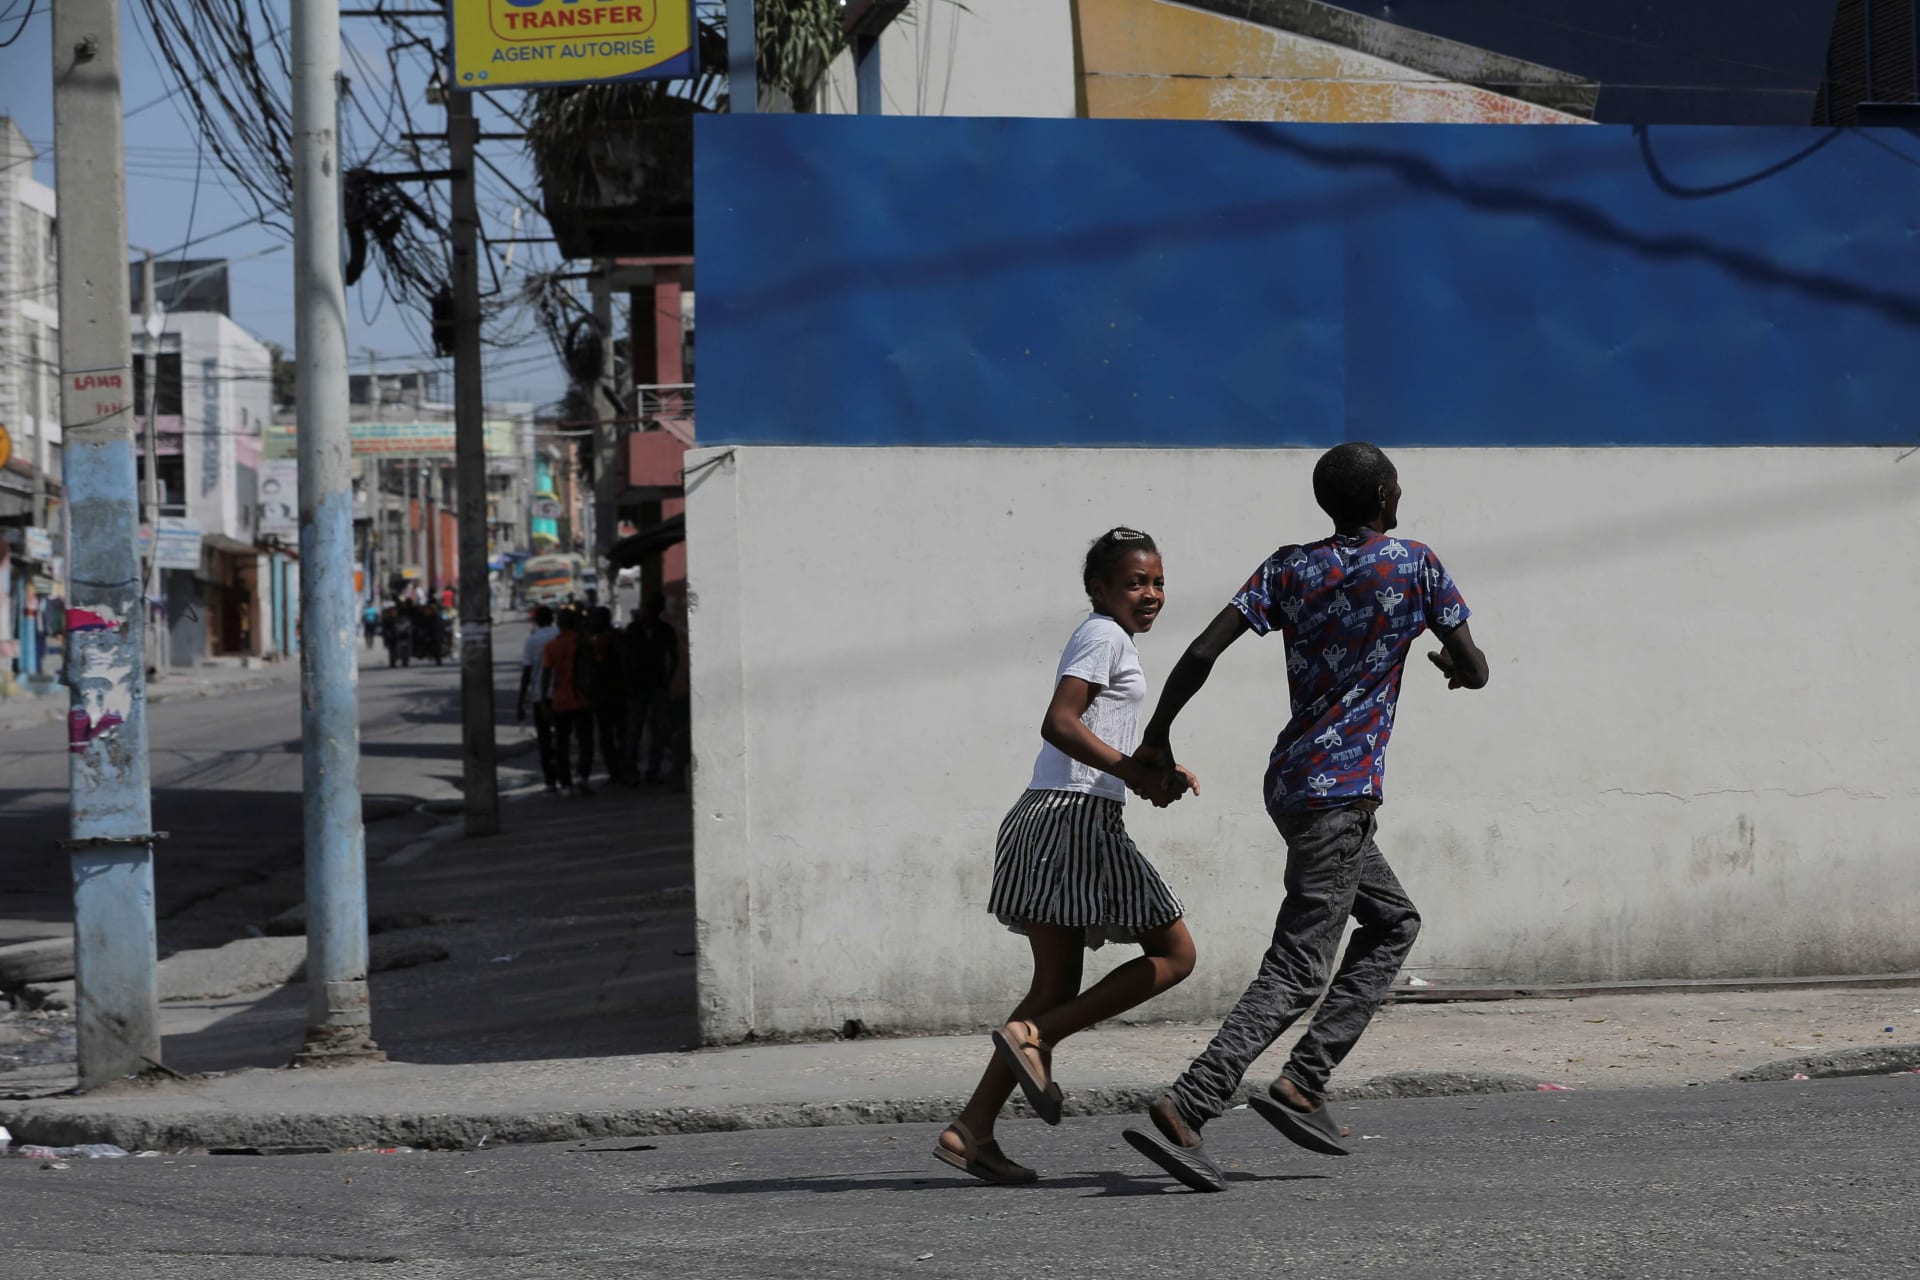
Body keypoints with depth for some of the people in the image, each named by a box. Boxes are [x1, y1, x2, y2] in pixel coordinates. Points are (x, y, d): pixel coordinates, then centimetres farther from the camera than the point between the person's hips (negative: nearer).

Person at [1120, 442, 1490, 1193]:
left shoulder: (1289, 569, 6)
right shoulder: (1414, 566, -4)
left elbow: (1203, 651, -4)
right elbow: (1475, 670, 0)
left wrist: (1156, 737, 3)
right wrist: (1455, 668, 23)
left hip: (1291, 782, 7)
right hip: (1342, 791, -7)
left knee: (1393, 922, 23)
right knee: (1298, 970, -11)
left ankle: (1302, 1083, 13)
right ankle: (1184, 1112, -23)